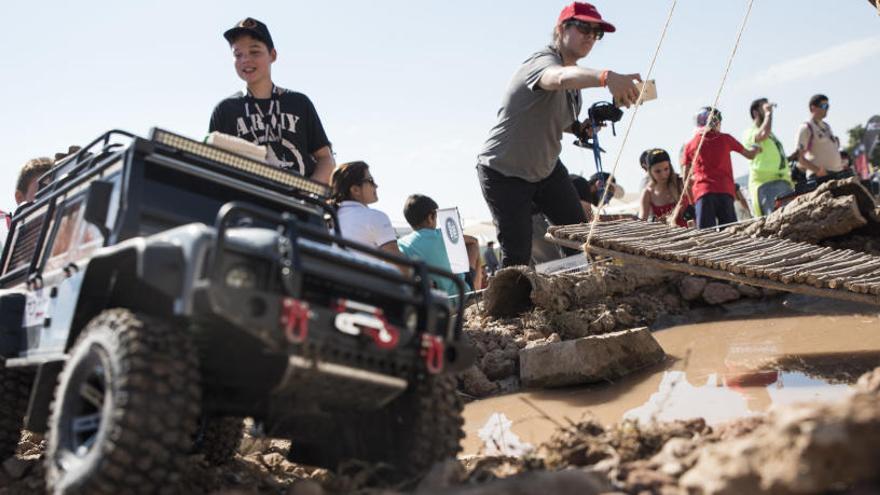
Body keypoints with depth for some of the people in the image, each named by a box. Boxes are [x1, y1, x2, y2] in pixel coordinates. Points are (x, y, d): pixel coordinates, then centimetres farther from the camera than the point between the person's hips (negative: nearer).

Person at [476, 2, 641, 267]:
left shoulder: (576, 74, 4)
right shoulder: (542, 61, -24)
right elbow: (560, 77, -51)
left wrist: (580, 128, -3)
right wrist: (606, 77, -70)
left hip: (546, 167, 9)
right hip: (504, 172, -8)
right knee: (517, 254, -9)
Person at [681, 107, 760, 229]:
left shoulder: (690, 145, 11)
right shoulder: (725, 139, 10)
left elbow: (686, 179, 12)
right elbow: (750, 155, 24)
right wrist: (756, 149, 45)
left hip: (702, 192, 0)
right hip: (725, 191, 0)